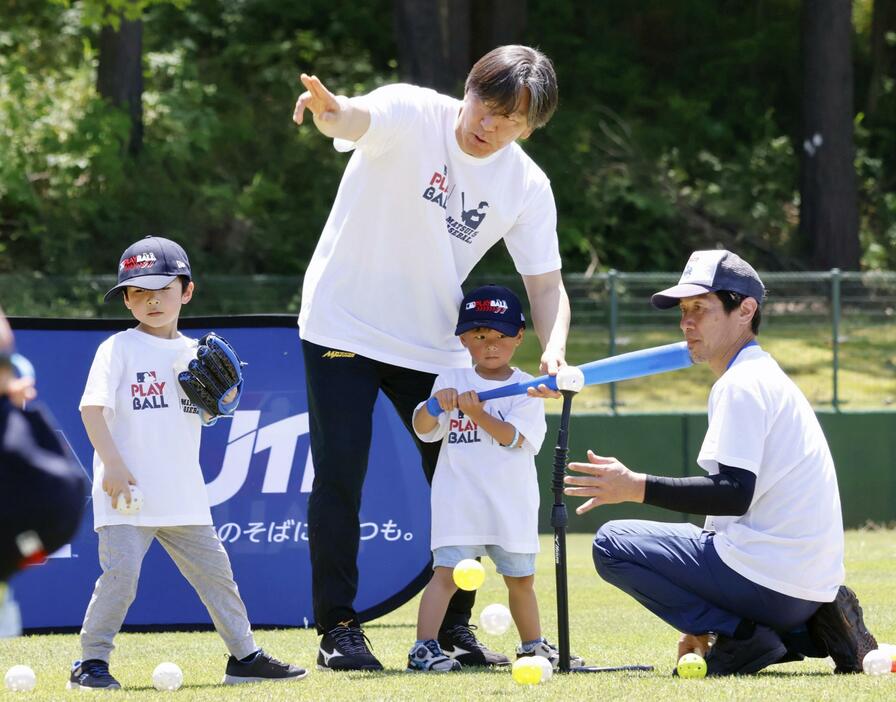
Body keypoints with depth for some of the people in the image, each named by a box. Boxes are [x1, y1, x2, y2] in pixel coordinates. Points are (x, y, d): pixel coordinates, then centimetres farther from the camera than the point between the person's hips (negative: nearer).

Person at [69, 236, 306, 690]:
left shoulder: (192, 354, 13)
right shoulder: (118, 349, -4)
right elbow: (92, 406, -13)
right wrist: (112, 463, -22)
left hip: (182, 495, 5)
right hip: (127, 493, -5)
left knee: (214, 569, 8)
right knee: (120, 571, -15)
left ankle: (244, 656, 17)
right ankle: (91, 662, -6)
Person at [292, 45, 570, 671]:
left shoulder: (528, 186, -7)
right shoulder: (411, 115, -19)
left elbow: (546, 285, -4)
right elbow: (357, 119, -41)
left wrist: (554, 354, -25)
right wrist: (330, 110, -67)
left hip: (434, 347, 4)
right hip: (344, 327, -4)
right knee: (340, 478, -6)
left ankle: (454, 629, 18)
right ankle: (338, 629, 3)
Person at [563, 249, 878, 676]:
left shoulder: (741, 385, -11)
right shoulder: (768, 377, 21)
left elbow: (734, 494, -22)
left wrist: (637, 487, -23)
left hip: (769, 584, -10)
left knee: (611, 542, -4)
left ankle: (742, 636, -10)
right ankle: (812, 632, 10)